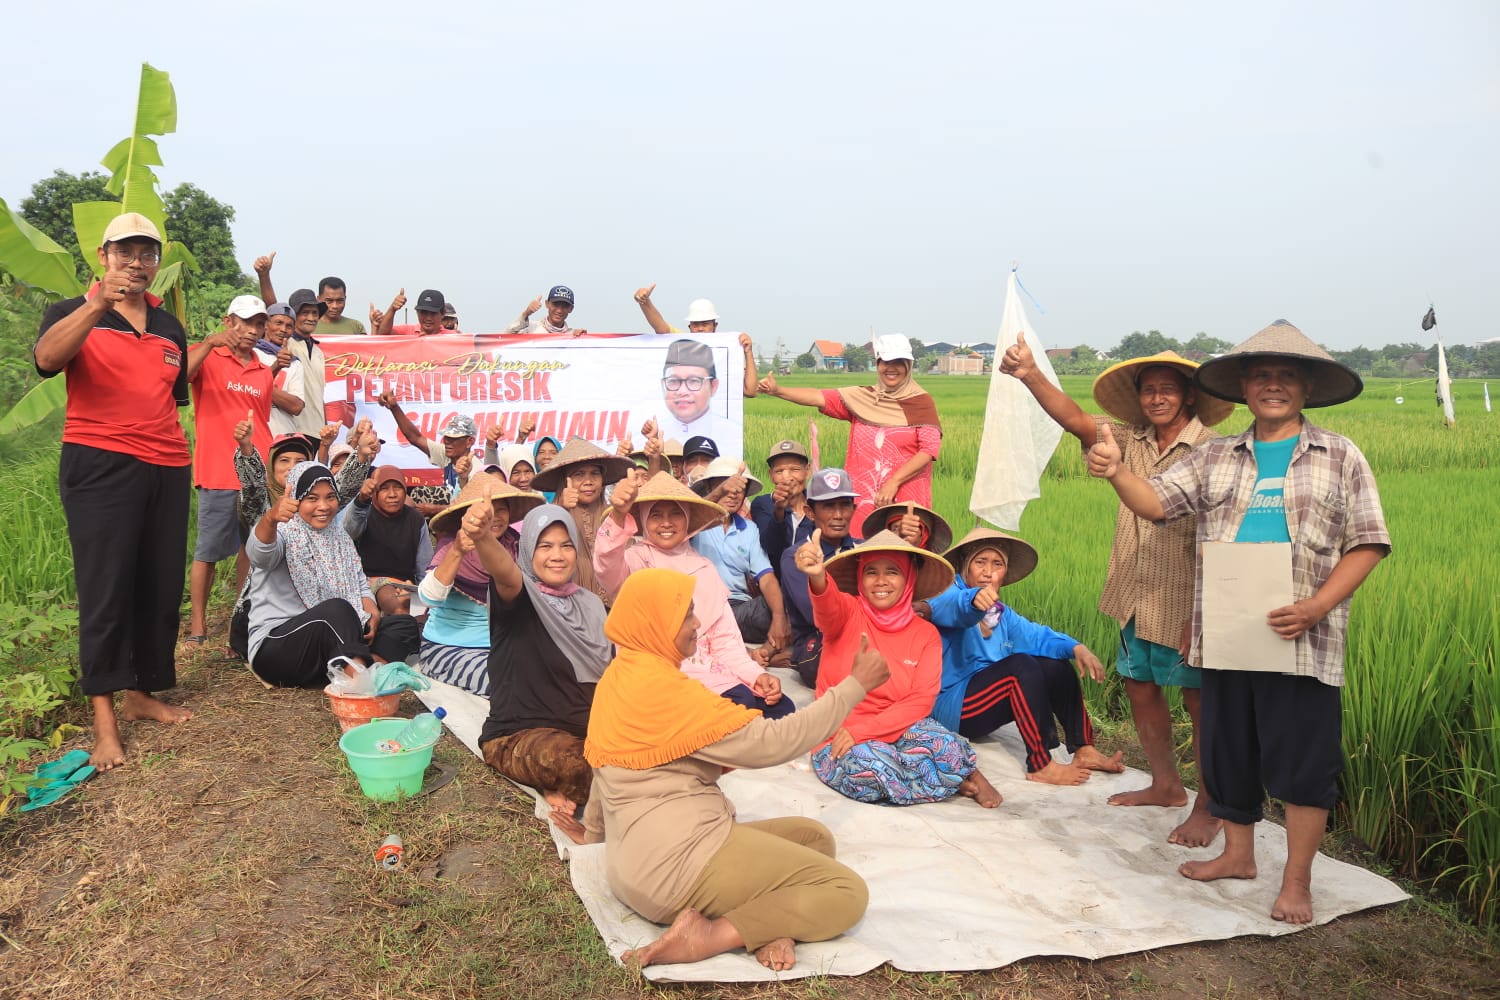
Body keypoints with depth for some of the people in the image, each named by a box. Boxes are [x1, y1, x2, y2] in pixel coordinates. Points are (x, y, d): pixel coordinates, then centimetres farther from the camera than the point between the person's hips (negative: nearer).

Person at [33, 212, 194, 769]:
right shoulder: (74, 314, 3)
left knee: (161, 587, 5)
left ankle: (140, 694, 18)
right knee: (106, 588, -7)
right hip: (100, 466, -5)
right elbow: (46, 359, -19)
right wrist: (98, 304, -31)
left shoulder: (170, 327, 17)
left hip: (166, 470, 5)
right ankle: (104, 722, -3)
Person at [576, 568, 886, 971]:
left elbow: (614, 762, 24)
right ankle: (708, 934, -16)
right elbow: (769, 743, -18)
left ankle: (766, 920, -10)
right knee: (846, 892, -6)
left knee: (813, 835, 18)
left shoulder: (619, 677, 10)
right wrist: (856, 685, -12)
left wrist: (593, 830, 40)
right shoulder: (661, 686, -19)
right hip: (679, 859, -10)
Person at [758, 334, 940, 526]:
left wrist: (894, 482, -14)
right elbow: (820, 397, -1)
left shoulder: (920, 402, 2)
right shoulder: (861, 398, 10)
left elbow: (930, 449, -7)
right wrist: (778, 390, -15)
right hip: (862, 500, 2)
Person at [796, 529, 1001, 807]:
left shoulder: (925, 633, 2)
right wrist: (817, 577, -55)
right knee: (868, 765, -36)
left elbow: (922, 700, -7)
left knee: (946, 745, -32)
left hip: (897, 730, 1)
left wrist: (862, 730, -19)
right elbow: (827, 606, -30)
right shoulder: (846, 612, -5)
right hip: (838, 739, -1)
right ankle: (958, 784, -8)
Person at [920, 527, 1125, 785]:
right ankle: (1041, 766, -28)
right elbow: (953, 606, -35)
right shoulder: (949, 594, -10)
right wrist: (974, 599, -59)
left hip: (986, 700, 9)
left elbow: (1035, 635, 4)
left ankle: (1084, 751, -5)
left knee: (1057, 666, -1)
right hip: (951, 704, -9)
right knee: (1021, 665, -28)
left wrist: (1075, 647, -15)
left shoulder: (1001, 612, 18)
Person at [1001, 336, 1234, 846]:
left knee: (1201, 701, 6)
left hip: (1185, 604, -6)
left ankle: (1209, 806, 22)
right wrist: (1030, 376, -18)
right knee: (1141, 688, 16)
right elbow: (1075, 419, -3)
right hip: (1136, 599, 7)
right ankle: (1166, 784, 35)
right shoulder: (1134, 440, 4)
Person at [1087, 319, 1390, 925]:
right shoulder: (1214, 458, 10)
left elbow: (1366, 544, 0)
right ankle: (1237, 855, 32)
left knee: (1303, 761, 2)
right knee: (1228, 751, 13)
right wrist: (1117, 473, -21)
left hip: (1302, 640, -3)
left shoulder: (1340, 458, 4)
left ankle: (1296, 881, 18)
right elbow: (1154, 502, 1)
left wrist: (1315, 608, -14)